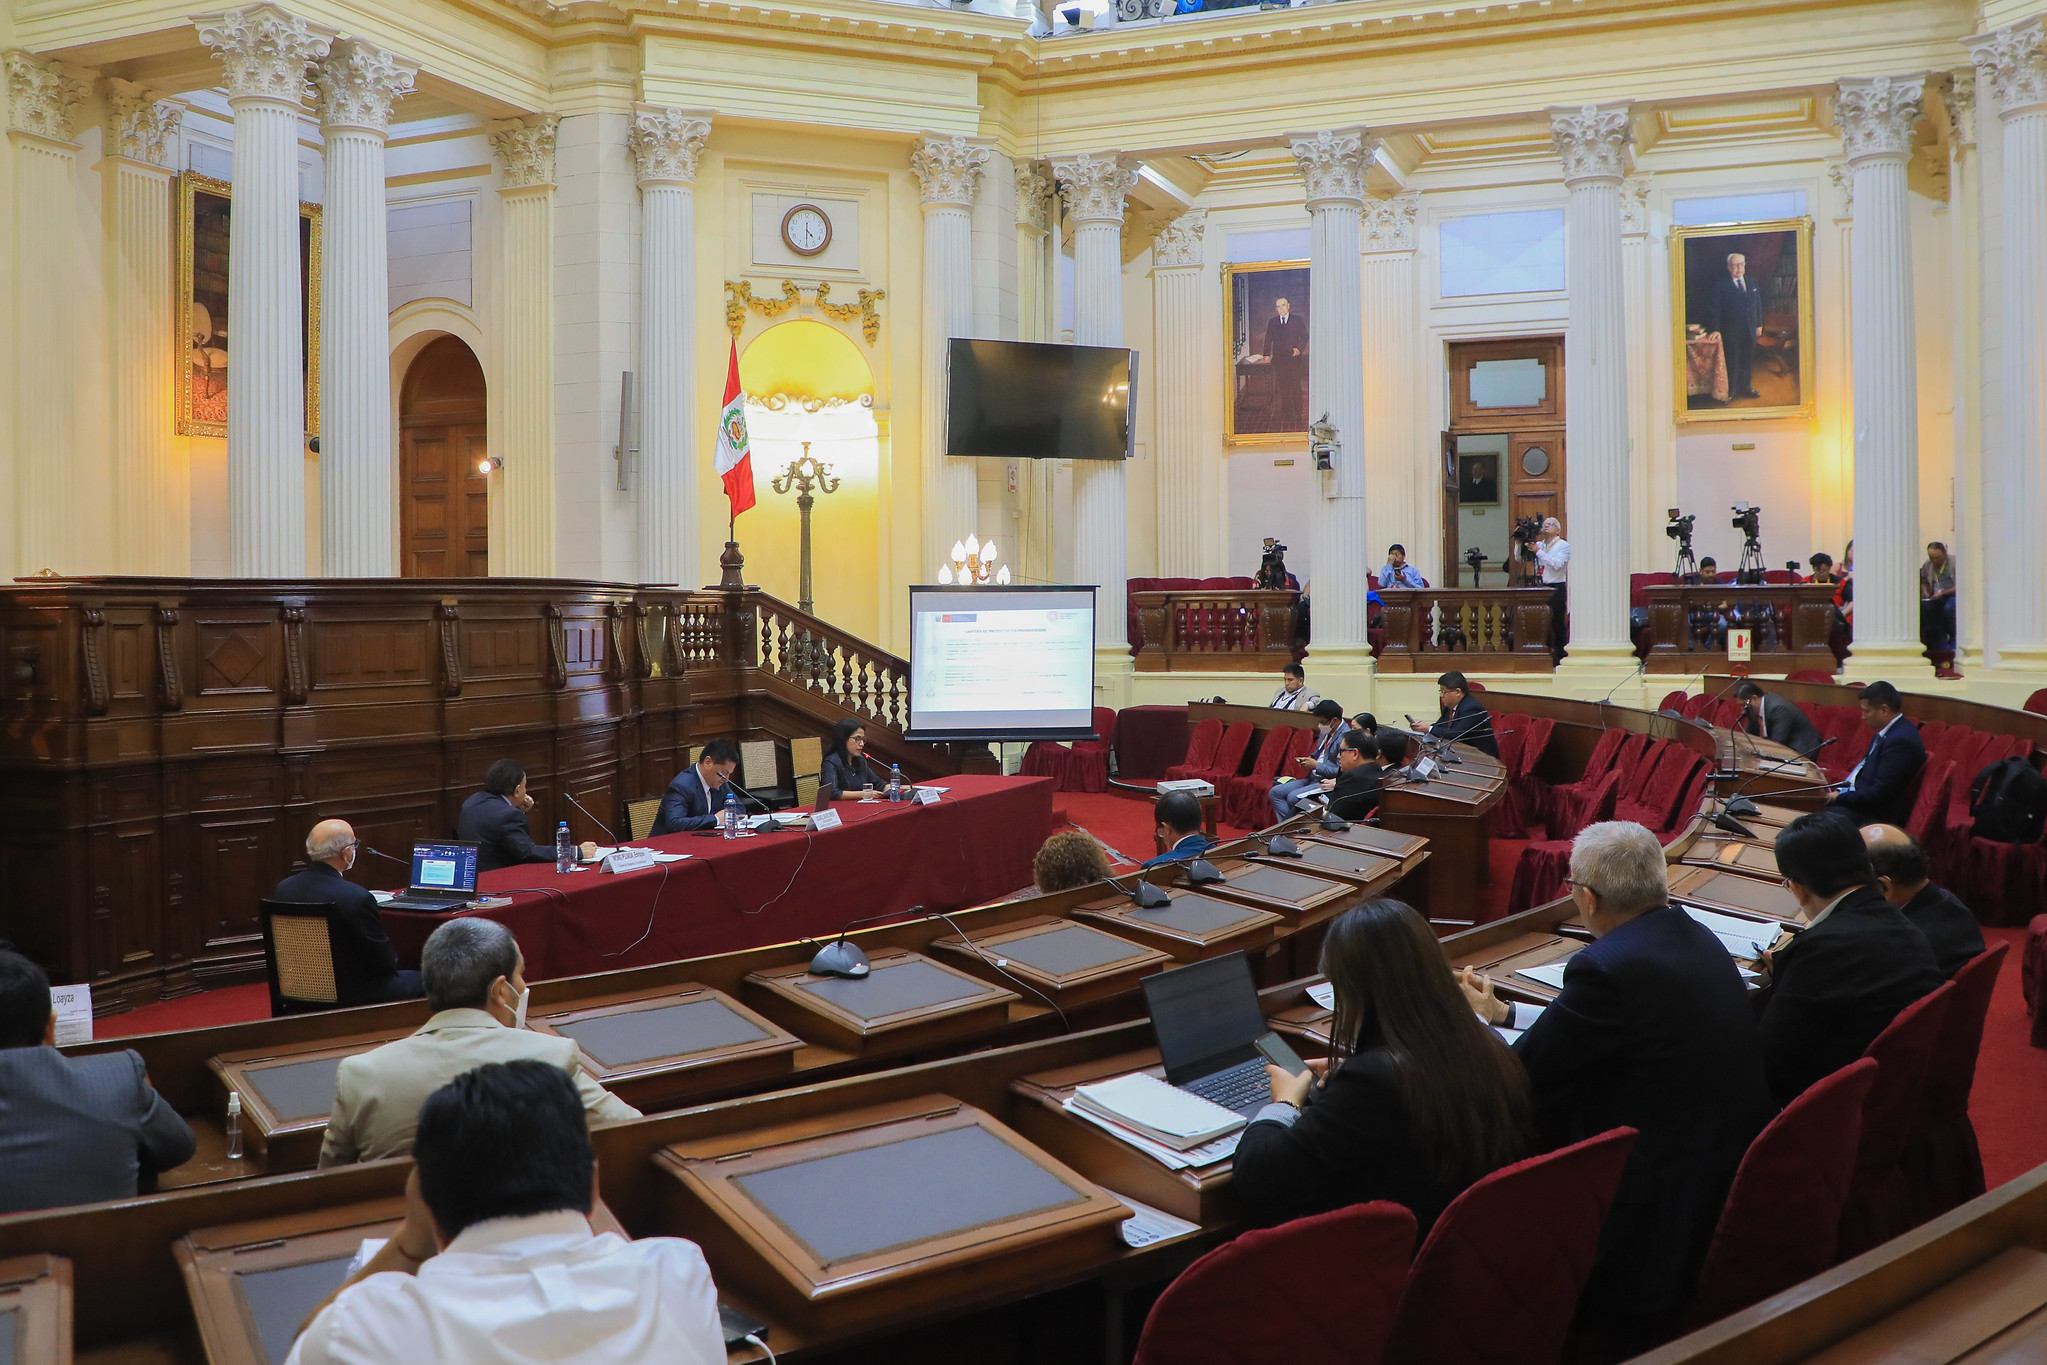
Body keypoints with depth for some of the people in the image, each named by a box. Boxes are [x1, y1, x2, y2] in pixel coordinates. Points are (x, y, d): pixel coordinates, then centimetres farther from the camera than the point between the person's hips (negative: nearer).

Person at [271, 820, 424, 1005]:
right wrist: (393, 959, 7)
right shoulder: (357, 898, -26)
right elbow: (384, 963, -17)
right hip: (349, 995, -7)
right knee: (418, 980, 15)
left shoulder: (282, 888, -6)